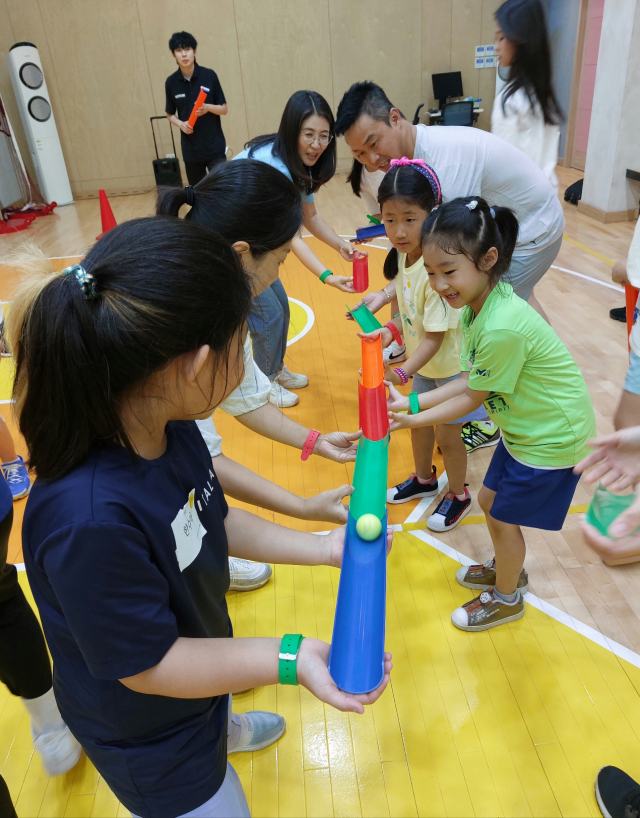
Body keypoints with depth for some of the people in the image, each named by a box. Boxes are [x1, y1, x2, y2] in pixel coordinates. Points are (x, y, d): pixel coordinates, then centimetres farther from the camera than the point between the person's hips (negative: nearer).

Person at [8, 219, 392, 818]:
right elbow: (148, 665, -31)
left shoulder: (169, 427, -19)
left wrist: (320, 548, -4)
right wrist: (291, 659, -34)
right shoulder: (89, 519, -44)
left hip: (197, 656, 8)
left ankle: (220, 731, 75)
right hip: (149, 742, -8)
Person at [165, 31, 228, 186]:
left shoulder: (209, 76, -4)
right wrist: (181, 124, -10)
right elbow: (170, 114, 11)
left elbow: (224, 109, 0)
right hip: (190, 149, 2)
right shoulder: (171, 82, 1)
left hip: (214, 146, -2)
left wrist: (208, 108, -19)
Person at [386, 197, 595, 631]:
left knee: (504, 518, 9)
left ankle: (506, 598, 37)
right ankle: (508, 569, 49)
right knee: (490, 500, 21)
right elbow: (471, 379, -3)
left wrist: (413, 420, -13)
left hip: (552, 440, -8)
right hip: (526, 428, 8)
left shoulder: (502, 328, -35)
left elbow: (472, 397, -22)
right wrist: (412, 401, -7)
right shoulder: (478, 304, -7)